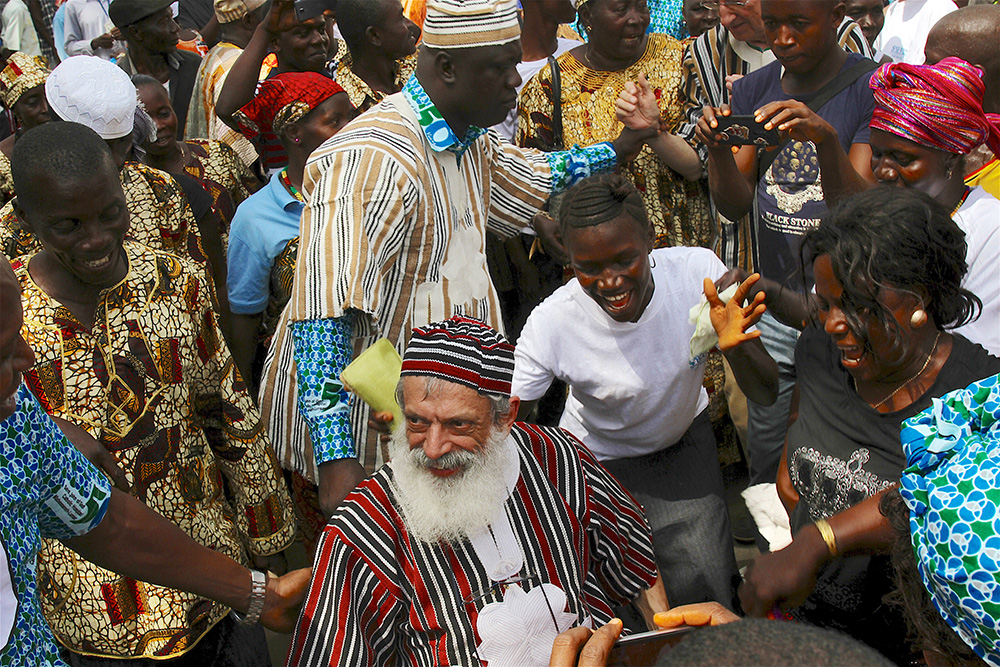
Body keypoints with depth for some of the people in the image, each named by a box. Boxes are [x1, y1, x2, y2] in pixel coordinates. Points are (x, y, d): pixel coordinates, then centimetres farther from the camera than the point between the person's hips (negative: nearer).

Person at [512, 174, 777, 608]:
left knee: (703, 591, -9)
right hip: (597, 460, -1)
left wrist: (736, 347, -41)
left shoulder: (699, 272, -26)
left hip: (684, 442, 1)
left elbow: (766, 394, -19)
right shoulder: (550, 324, -30)